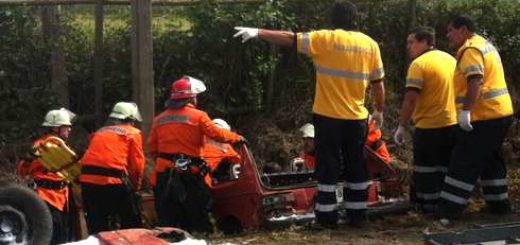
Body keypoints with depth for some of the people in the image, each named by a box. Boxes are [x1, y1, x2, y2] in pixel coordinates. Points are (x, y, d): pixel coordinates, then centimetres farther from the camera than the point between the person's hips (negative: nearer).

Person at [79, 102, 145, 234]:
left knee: (96, 226, 12)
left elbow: (94, 156, 22)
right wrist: (136, 185, 21)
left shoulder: (99, 132, 26)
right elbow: (137, 162, 6)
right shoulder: (133, 133, 12)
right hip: (113, 180, -5)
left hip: (88, 179, 5)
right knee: (131, 222, 9)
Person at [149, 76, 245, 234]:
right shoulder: (198, 116, -5)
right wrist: (237, 138, 3)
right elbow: (217, 134, -12)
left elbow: (153, 149, 9)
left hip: (164, 173, 4)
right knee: (197, 214, 6)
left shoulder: (159, 119, 9)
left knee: (167, 219, 9)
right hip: (190, 173, -4)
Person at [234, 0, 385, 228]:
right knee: (356, 167, 11)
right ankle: (358, 216, 15)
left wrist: (258, 32, -4)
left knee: (328, 167, 3)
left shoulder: (326, 39, -8)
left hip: (328, 116, -3)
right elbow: (377, 82, 7)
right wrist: (379, 110, 18)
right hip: (357, 117, 3)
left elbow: (290, 38, -10)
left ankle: (327, 217, 4)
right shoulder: (370, 44, 2)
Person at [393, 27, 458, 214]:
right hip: (454, 124, 7)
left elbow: (411, 99, -18)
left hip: (429, 126, -7)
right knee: (446, 169, 15)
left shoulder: (419, 63, -12)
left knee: (426, 172, 2)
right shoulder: (450, 59, 12)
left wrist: (402, 126, -12)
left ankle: (429, 208, 5)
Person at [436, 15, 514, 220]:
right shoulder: (485, 45, 19)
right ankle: (499, 204, 22)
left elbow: (476, 81, -25)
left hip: (484, 116, -10)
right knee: (491, 161, 18)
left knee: (464, 163, -8)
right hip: (500, 112, 10)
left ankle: (448, 210, -8)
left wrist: (466, 111, -30)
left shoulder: (470, 49, -13)